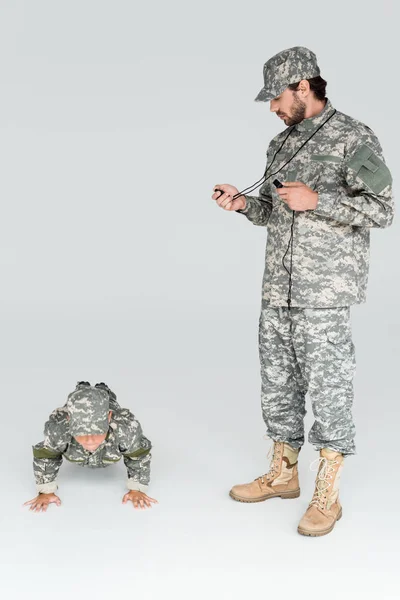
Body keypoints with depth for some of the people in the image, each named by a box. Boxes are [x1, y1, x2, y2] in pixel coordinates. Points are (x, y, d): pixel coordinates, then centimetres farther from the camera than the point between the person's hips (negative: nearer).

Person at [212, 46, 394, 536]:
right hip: (277, 290, 7)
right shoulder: (282, 144, 14)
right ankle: (282, 473, 30)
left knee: (328, 387, -2)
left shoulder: (354, 138, -6)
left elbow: (381, 209, -12)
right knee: (277, 382, 13)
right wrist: (244, 204, 3)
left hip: (324, 293, -7)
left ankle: (327, 495, 11)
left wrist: (317, 199, -19)